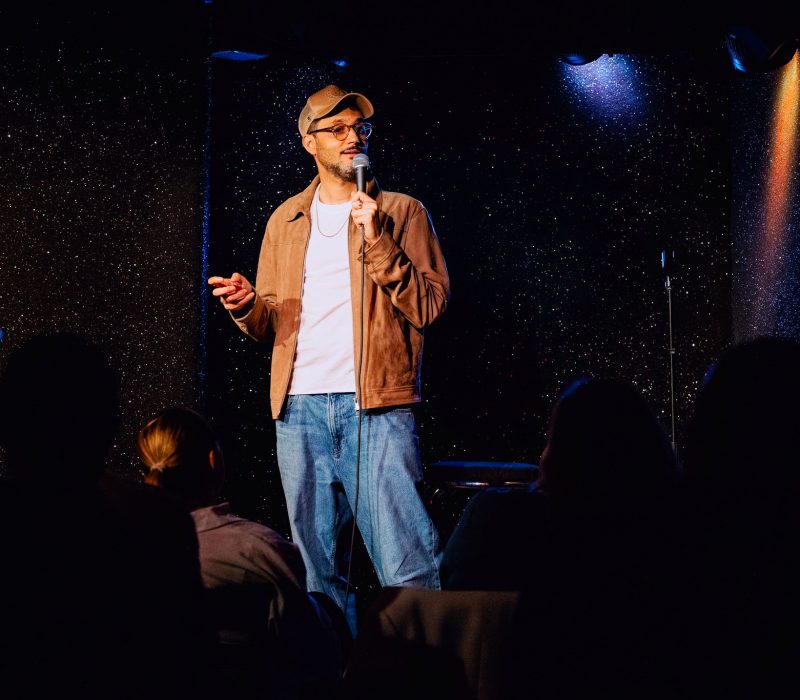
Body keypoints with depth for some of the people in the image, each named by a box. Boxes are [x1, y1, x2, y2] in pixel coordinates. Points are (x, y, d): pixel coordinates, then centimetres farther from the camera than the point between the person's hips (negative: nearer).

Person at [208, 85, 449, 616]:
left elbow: (430, 307, -4)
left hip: (377, 407, -4)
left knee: (408, 569, -11)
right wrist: (248, 306, -2)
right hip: (300, 408, 4)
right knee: (314, 567, 9)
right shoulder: (286, 221, 18)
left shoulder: (402, 213, 6)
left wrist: (378, 243, -13)